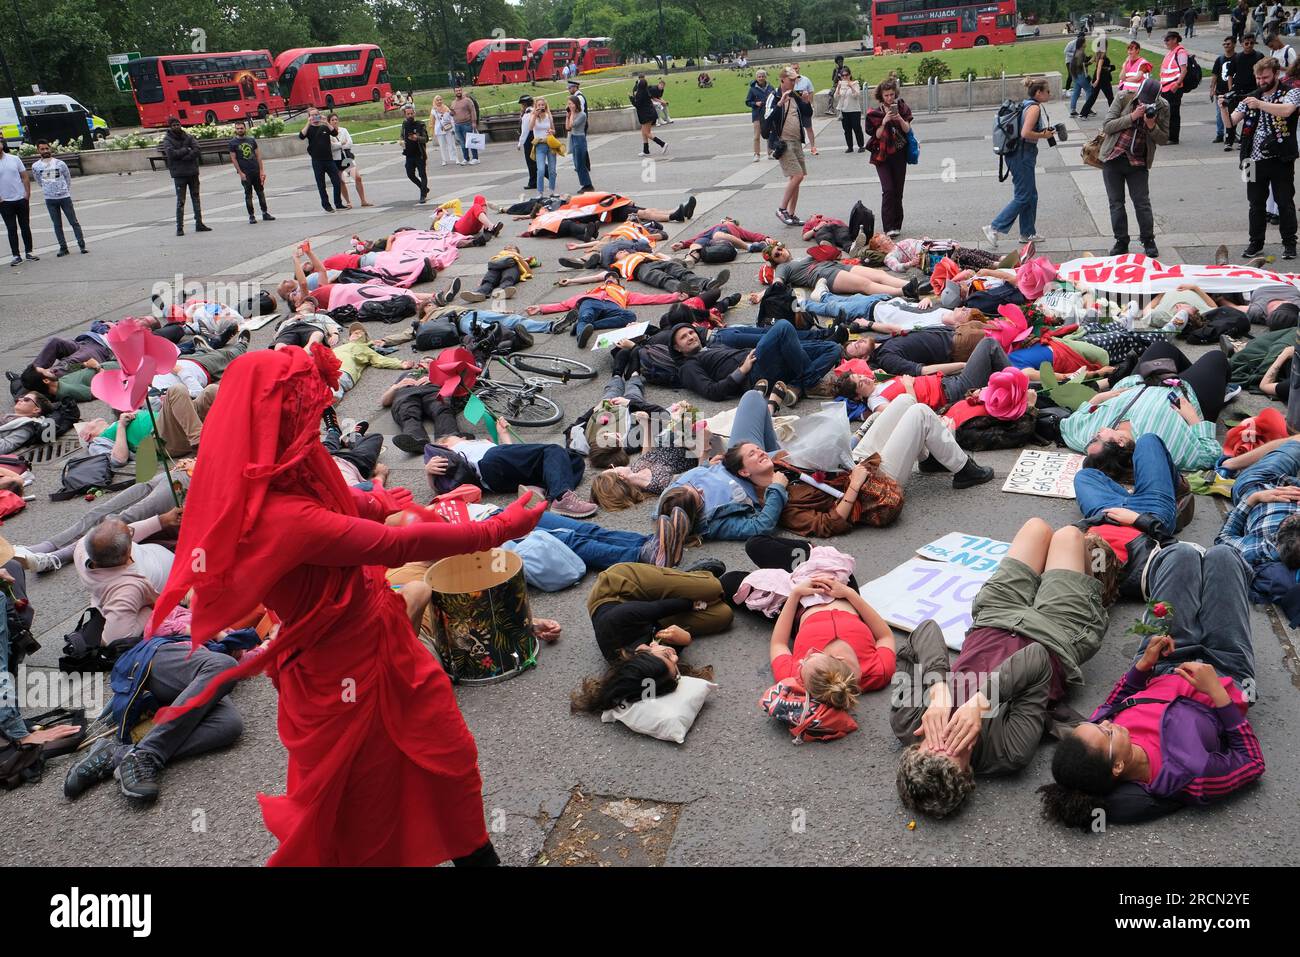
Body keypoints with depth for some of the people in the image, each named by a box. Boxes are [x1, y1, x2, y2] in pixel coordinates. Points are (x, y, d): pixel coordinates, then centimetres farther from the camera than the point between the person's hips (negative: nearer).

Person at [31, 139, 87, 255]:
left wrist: (67, 192, 9)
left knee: (74, 222, 0)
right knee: (57, 225, 6)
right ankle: (63, 247, 11)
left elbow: (68, 178, 8)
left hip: (64, 197, -1)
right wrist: (48, 190, 15)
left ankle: (82, 245, 5)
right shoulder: (36, 166, -2)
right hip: (50, 199, 1)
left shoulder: (60, 163, -5)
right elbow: (39, 180, 14)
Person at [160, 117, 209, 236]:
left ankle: (199, 224, 17)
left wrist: (183, 157, -16)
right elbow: (171, 153, -17)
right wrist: (186, 150, -10)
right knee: (180, 201, -4)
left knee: (196, 198, 10)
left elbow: (196, 149, -8)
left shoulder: (188, 137, 7)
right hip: (179, 174, -4)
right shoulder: (167, 140, -1)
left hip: (193, 172, 4)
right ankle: (179, 227, -2)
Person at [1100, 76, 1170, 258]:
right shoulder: (1124, 99, -7)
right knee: (1116, 202, 5)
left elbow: (1164, 139, 0)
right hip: (1113, 158, 0)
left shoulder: (1162, 107, -4)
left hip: (1138, 162, 0)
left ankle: (1148, 241, 13)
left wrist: (1152, 126, -20)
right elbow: (1106, 126, -11)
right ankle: (1121, 241, 15)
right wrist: (1132, 117, -21)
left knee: (1142, 202, -1)